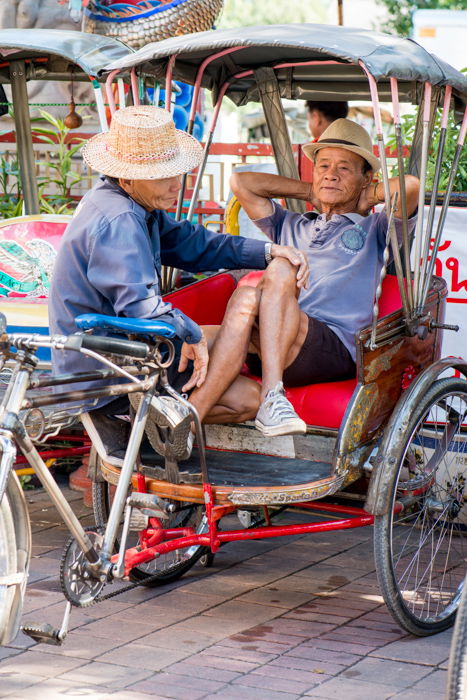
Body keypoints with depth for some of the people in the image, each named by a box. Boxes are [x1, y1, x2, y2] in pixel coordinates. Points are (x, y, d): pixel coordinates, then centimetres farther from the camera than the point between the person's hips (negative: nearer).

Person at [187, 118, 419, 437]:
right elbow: (240, 182, 29)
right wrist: (310, 191, 33)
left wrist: (369, 197, 22)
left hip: (336, 349, -3)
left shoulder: (374, 230, 23)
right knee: (248, 297, -32)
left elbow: (410, 186, 3)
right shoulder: (290, 226, 36)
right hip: (268, 350, 3)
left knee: (280, 269, -29)